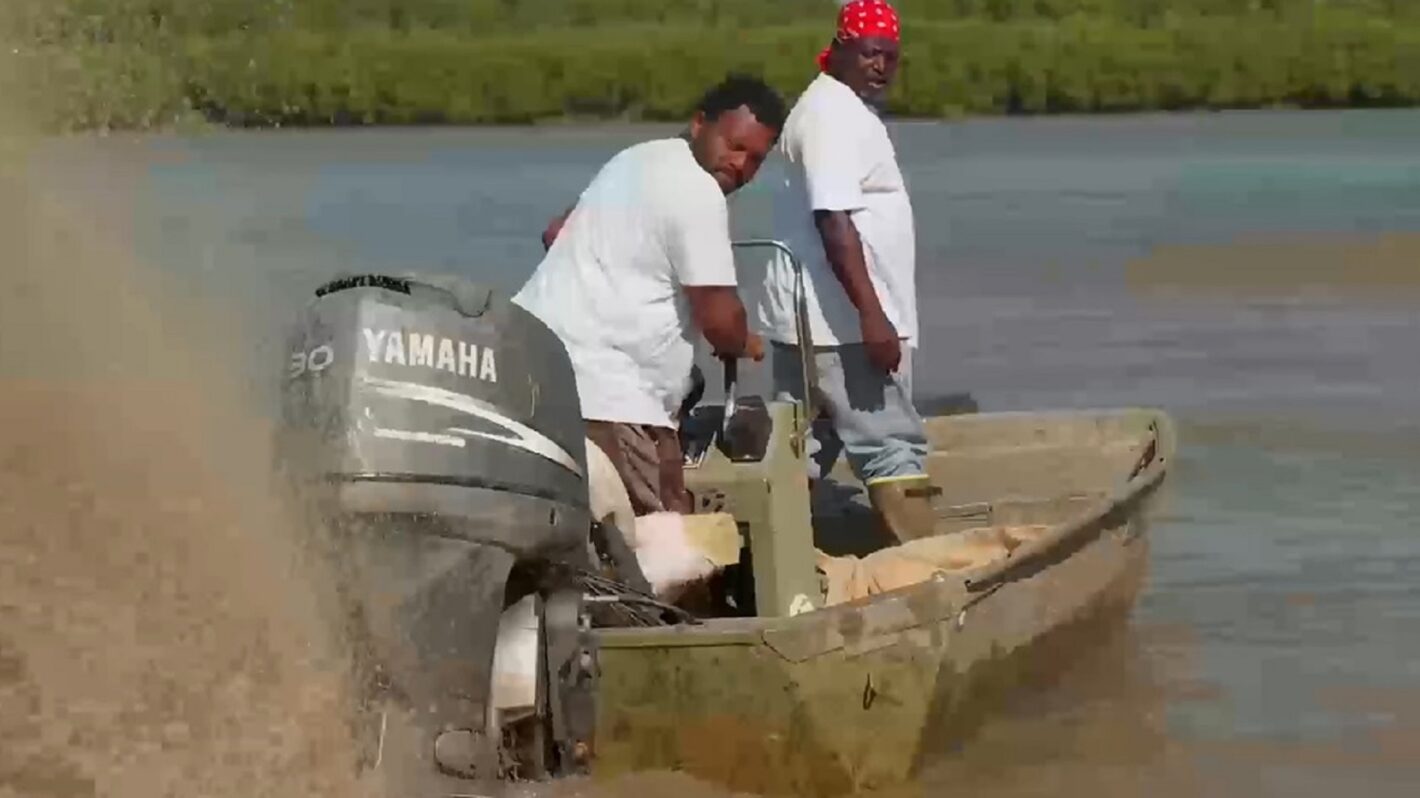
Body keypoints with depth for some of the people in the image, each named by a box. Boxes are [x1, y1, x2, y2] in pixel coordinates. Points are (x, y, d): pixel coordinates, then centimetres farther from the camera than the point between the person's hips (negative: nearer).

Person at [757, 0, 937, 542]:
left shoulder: (843, 109, 18)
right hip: (843, 320, -10)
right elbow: (833, 218, -25)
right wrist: (871, 313, -29)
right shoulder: (833, 114, -15)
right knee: (893, 449, -7)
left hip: (811, 316, 10)